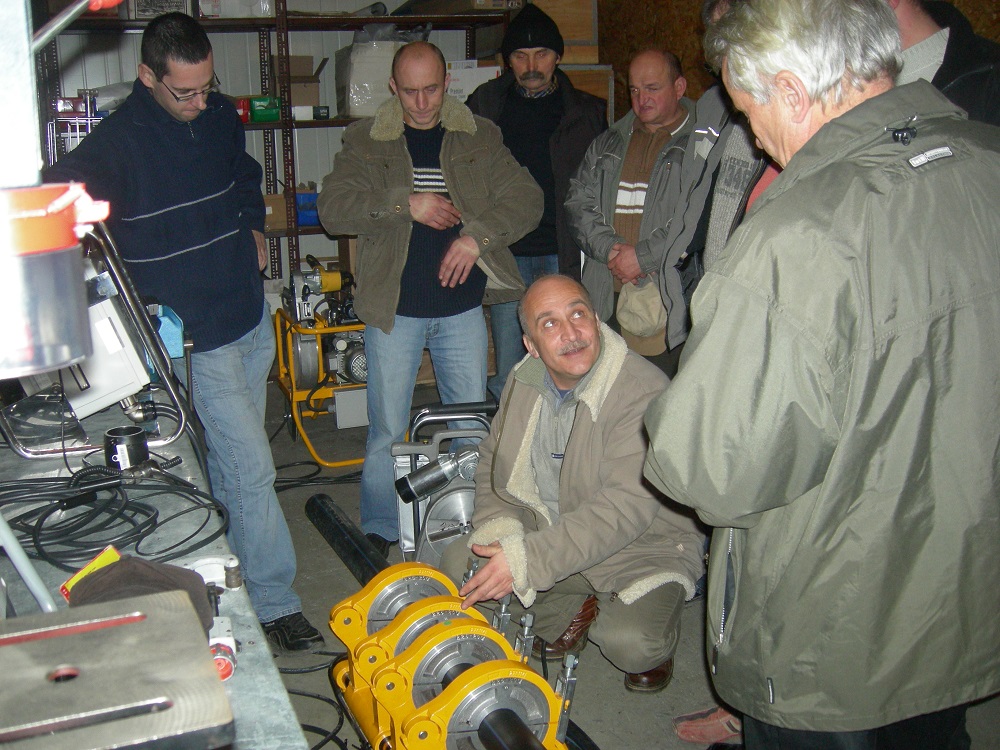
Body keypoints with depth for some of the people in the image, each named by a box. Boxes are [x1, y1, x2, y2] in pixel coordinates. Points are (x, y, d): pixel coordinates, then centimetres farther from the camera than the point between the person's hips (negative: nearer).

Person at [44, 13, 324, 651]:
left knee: (232, 460, 18)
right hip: (196, 336, -7)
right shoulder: (116, 143, -15)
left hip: (252, 318, 7)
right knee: (252, 468, -7)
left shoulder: (222, 116, 6)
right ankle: (276, 603, 5)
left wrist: (253, 227, 10)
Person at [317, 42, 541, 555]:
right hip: (393, 308, -1)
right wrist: (406, 204, -17)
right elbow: (332, 208, -7)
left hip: (462, 306, 2)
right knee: (387, 431, 4)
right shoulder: (365, 141, 3)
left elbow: (526, 198, 0)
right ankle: (379, 532, 21)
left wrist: (478, 235, -16)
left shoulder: (480, 137, 7)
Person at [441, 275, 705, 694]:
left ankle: (654, 646, 8)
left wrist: (525, 559, -38)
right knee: (457, 564, -10)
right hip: (548, 532, 6)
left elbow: (623, 509, -32)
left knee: (630, 644, -30)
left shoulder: (645, 391, -26)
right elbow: (493, 459, 10)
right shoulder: (524, 382, -3)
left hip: (643, 548, -6)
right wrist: (497, 527, -11)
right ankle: (569, 612, 9)